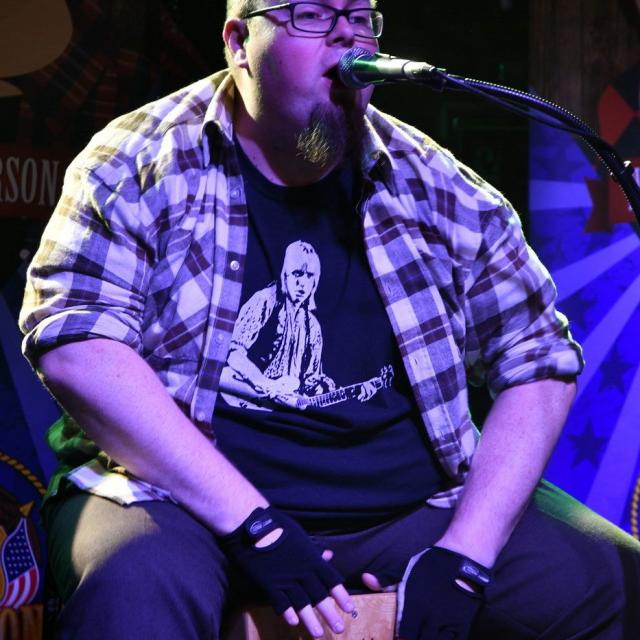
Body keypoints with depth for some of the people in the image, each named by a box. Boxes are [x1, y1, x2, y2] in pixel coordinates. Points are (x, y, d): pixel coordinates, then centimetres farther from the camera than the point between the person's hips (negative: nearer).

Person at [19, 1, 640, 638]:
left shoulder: (437, 186, 7)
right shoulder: (138, 162, -2)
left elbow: (539, 360, 7)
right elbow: (75, 346, -14)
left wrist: (464, 555, -8)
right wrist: (255, 526, -20)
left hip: (412, 507, 4)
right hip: (183, 498, -3)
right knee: (137, 587, -36)